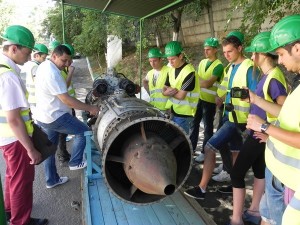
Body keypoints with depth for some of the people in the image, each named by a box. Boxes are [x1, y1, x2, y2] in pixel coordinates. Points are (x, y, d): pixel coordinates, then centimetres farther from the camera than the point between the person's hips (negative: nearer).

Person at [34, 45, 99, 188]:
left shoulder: (44, 66, 9)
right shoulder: (52, 73, -25)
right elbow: (66, 99, -28)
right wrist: (90, 108, -24)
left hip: (43, 116, 10)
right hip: (55, 117, -10)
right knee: (84, 131, 4)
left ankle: (51, 180, 30)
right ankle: (75, 162, 14)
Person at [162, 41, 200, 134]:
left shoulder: (189, 72, -19)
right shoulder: (171, 69, 7)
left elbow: (181, 95, -22)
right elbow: (164, 90, 8)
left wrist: (169, 92, -5)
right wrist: (169, 91, -14)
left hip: (184, 113, -7)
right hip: (172, 111, 7)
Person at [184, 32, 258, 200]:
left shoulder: (249, 68, -14)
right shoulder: (232, 67, 13)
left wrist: (245, 95, -29)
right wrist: (223, 98, 8)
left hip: (238, 118, -9)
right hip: (229, 115, 9)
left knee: (210, 147, -11)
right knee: (236, 151, 16)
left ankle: (202, 189, -2)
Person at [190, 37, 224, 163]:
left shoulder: (218, 65, -12)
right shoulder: (202, 62, 11)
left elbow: (208, 83, -20)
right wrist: (201, 82, -8)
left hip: (210, 101, -6)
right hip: (199, 98, 7)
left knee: (208, 127, 5)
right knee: (194, 124, 12)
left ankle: (205, 152, 15)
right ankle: (191, 148, 26)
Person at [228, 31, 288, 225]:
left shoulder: (274, 78, -22)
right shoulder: (267, 76, 7)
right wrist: (251, 97, 8)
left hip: (260, 135, -10)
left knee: (237, 173, -2)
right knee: (259, 170, 19)